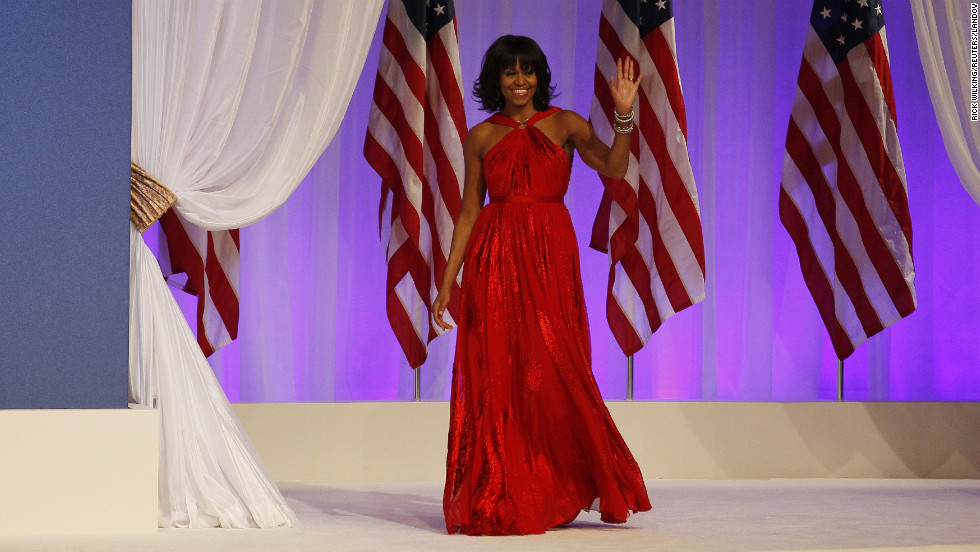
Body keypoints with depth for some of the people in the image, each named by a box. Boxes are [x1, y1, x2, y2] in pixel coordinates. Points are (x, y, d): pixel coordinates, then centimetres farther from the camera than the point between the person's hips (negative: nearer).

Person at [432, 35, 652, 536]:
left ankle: (550, 498, 9)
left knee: (553, 375, -3)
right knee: (496, 376, -2)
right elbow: (468, 212, 9)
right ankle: (499, 500, 4)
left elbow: (613, 169, -8)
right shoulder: (481, 137, 9)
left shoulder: (565, 124, 7)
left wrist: (624, 117, -23)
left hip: (551, 256, -1)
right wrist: (447, 282, 5)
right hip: (495, 260, 1)